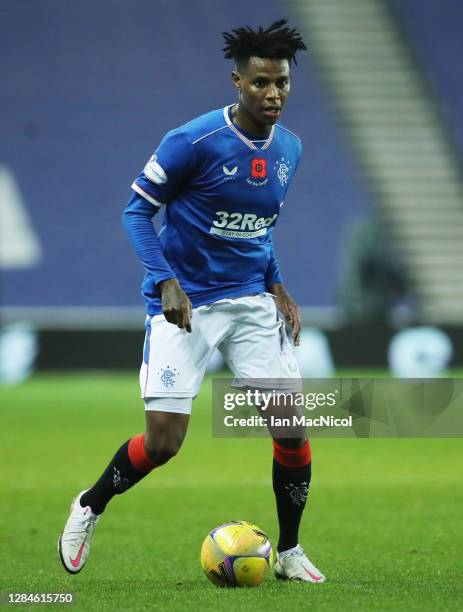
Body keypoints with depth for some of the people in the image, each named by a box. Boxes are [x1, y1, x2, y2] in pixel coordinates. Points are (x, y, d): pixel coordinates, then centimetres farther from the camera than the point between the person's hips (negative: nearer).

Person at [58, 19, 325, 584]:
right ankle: (89, 508, 19)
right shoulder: (193, 141, -16)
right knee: (162, 442, -10)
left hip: (250, 303, 5)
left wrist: (276, 285, 8)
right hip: (184, 304, -5)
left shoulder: (288, 148, 5)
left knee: (293, 428, -4)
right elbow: (137, 209, -9)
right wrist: (166, 282, -20)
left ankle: (289, 553, 14)